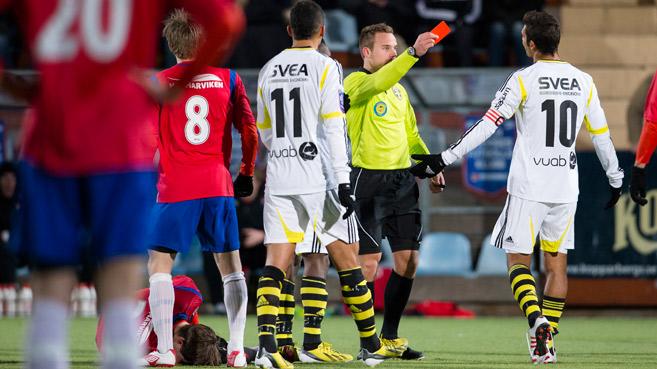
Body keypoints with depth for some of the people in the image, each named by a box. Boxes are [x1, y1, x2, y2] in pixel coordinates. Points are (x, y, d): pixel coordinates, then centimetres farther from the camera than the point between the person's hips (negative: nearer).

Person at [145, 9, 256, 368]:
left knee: (159, 265, 2)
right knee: (230, 266, 11)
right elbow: (249, 129, 5)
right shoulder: (227, 77, 5)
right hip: (218, 186, 3)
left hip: (175, 188, -3)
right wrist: (246, 172, 17)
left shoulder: (159, 82, -1)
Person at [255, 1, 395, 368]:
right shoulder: (325, 67, -5)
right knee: (348, 261, 8)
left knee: (276, 265, -2)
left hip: (279, 180, 4)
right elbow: (332, 128, -12)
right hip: (319, 179, -4)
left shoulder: (268, 70, 10)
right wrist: (343, 181, -13)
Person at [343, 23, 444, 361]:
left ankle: (390, 338, 16)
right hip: (368, 180, -7)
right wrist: (414, 53, -39)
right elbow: (378, 82, -29)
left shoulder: (398, 89, 17)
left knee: (408, 260, 5)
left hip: (402, 179, 7)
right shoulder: (355, 83, -6)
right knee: (369, 262, -6)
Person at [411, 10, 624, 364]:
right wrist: (615, 179, 25)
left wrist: (444, 159, -10)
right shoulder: (583, 82, 5)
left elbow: (487, 125, -13)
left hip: (528, 186, -4)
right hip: (566, 186, 4)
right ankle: (547, 340, 9)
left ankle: (537, 320, -22)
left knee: (518, 260, 2)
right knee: (556, 264, 11)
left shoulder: (523, 80, -9)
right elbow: (600, 134, 12)